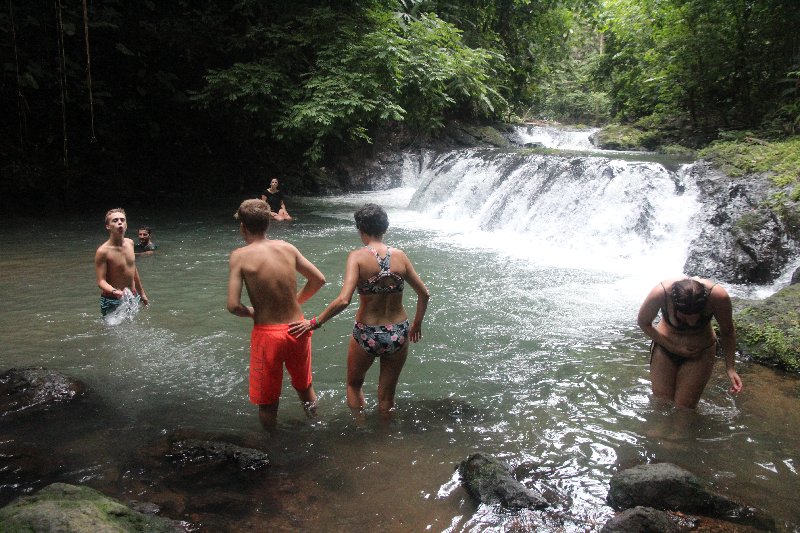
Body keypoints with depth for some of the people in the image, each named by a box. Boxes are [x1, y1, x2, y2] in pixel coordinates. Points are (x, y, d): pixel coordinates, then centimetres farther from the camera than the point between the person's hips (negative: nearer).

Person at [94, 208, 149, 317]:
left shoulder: (130, 243, 3)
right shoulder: (103, 251, -17)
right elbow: (101, 281, -19)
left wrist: (141, 293, 23)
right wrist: (114, 291, -39)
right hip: (113, 302, -6)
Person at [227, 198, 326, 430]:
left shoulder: (240, 256, -13)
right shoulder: (287, 248, -2)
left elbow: (233, 305, -17)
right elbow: (318, 279, 3)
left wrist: (252, 313, 3)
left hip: (267, 333, -4)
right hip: (297, 330, 4)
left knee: (267, 402, 17)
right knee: (304, 386, 29)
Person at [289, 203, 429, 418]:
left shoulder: (358, 256, -15)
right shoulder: (399, 255, -4)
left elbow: (343, 300, -26)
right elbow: (424, 294, 2)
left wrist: (314, 323, -15)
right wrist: (417, 324, 17)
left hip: (366, 335, -3)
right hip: (398, 334, 3)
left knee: (354, 384, 27)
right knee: (387, 395, 22)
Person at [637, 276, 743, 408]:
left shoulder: (718, 296, -31)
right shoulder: (660, 293, -34)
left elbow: (727, 333, -11)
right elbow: (643, 322, -14)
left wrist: (731, 369, -11)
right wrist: (674, 348, -18)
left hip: (700, 352, 0)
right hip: (665, 347, 0)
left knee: (684, 405, 2)